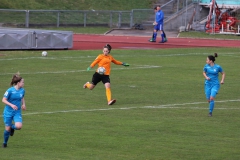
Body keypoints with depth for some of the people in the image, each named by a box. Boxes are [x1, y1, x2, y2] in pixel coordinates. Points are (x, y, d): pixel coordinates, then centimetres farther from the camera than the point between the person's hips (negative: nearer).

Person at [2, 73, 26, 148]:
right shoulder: (10, 90, -15)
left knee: (19, 126, -20)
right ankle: (5, 143, 26)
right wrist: (11, 105, -25)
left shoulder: (22, 90, 0)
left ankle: (12, 127, 18)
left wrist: (23, 104, 4)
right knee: (7, 129, -1)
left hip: (17, 112, 3)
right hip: (8, 112, -3)